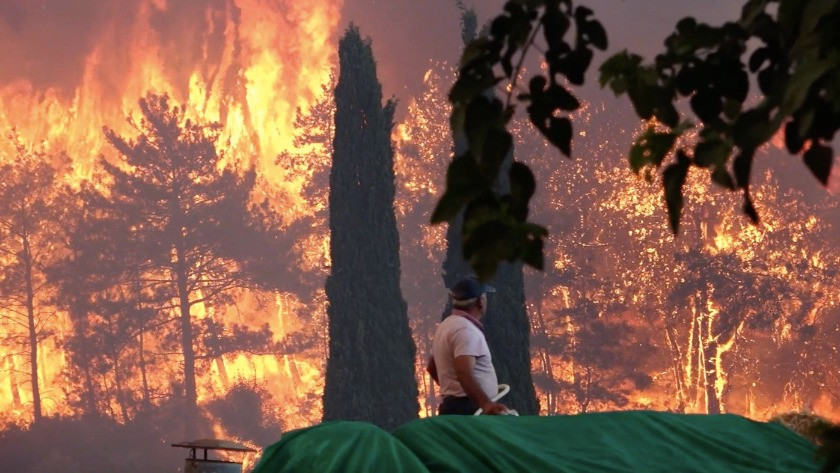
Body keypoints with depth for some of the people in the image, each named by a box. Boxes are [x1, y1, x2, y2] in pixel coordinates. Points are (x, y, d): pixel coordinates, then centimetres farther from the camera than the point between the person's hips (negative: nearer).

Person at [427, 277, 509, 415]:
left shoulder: (447, 325, 19)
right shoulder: (466, 330, -14)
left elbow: (432, 367, 30)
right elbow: (464, 374, -29)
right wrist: (486, 403, -40)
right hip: (469, 409, -11)